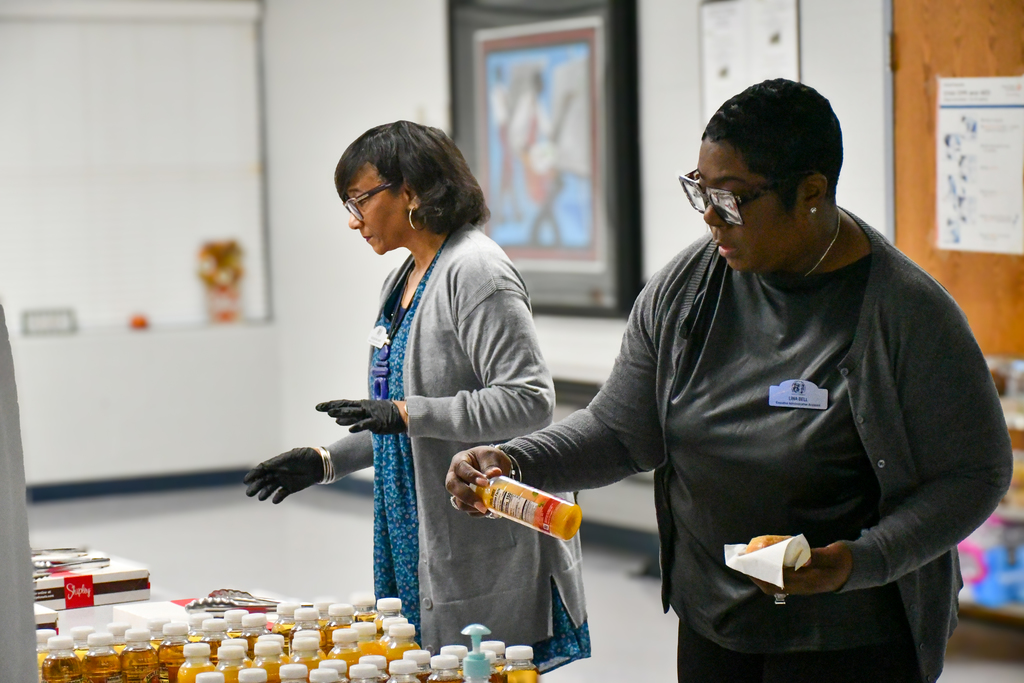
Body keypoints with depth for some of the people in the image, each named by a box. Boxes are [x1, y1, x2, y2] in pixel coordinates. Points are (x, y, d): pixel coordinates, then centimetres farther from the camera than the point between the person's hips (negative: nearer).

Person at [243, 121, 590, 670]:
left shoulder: (475, 272, -13)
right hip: (418, 543, 9)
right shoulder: (403, 281, 16)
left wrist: (405, 414, -24)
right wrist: (327, 461, 15)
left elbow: (529, 400, -20)